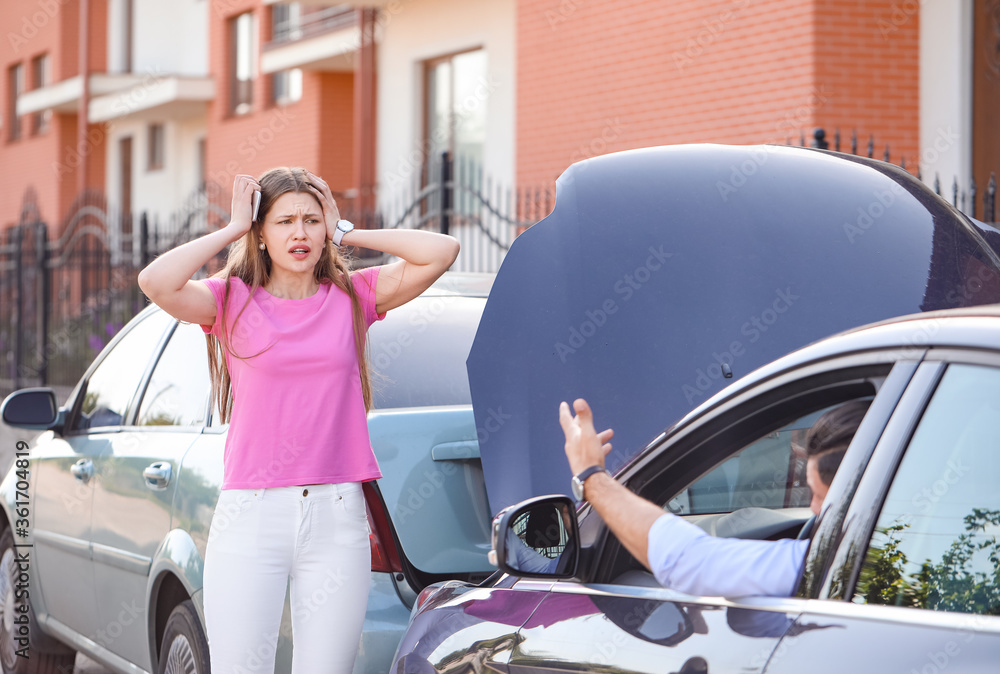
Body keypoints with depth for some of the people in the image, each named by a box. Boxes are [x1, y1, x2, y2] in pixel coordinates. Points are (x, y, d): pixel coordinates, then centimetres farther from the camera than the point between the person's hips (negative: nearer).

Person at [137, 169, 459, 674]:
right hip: (250, 516, -1)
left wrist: (345, 233, 4)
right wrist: (232, 229, -2)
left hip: (337, 517, 2)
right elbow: (155, 282, -14)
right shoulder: (233, 300, 5)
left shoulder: (351, 297, 9)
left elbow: (441, 252, -1)